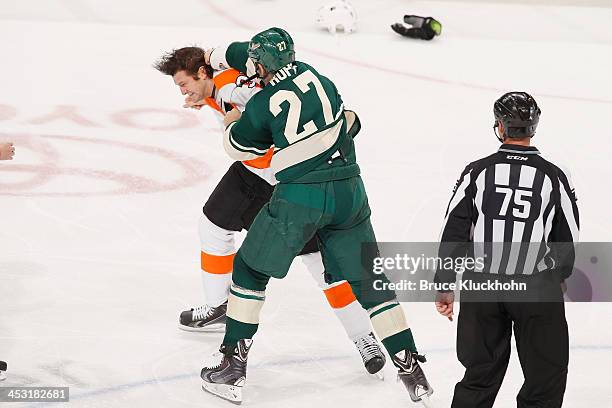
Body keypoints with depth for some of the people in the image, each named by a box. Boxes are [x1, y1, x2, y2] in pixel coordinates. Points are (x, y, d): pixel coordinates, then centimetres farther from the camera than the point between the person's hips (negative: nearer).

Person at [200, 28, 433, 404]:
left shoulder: (261, 106, -7)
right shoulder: (309, 72, 7)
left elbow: (238, 146, 12)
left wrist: (232, 122, 33)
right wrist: (214, 57, 40)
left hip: (300, 197, -5)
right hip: (349, 191, 5)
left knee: (251, 270, 13)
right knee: (368, 279, 11)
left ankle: (233, 363, 12)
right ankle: (410, 367, 9)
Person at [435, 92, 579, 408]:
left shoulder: (476, 172, -4)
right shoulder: (555, 177, -5)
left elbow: (453, 233, -3)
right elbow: (568, 239, 4)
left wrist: (445, 286, 6)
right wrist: (559, 276, 23)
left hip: (481, 285, 2)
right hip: (537, 287, -2)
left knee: (481, 372, 15)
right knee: (546, 374, 9)